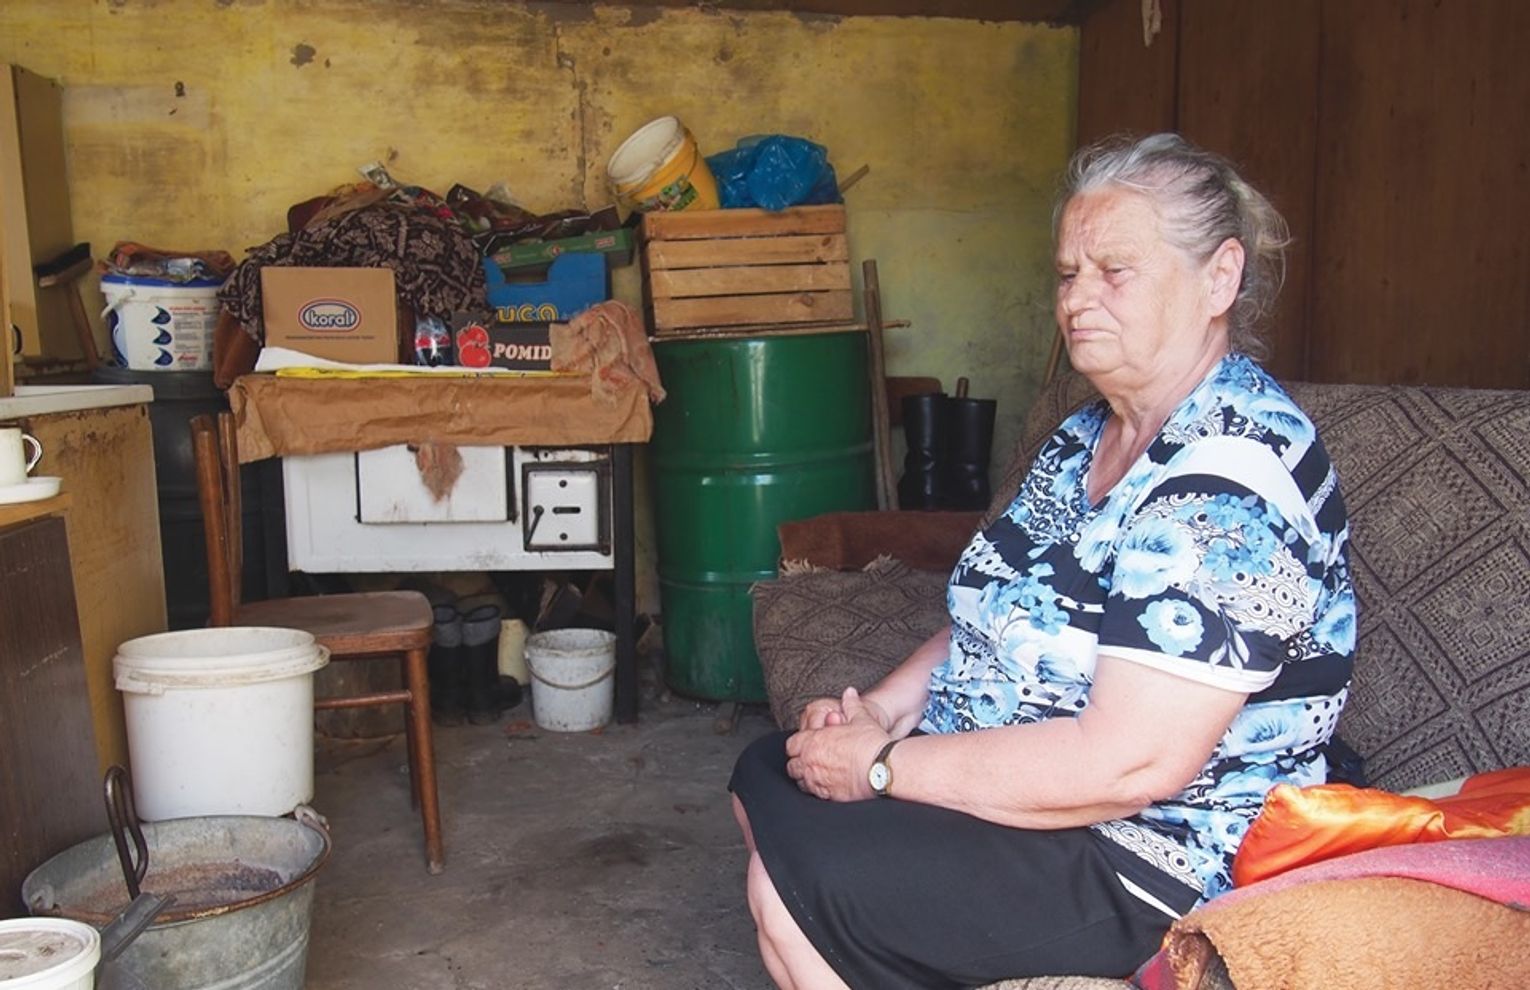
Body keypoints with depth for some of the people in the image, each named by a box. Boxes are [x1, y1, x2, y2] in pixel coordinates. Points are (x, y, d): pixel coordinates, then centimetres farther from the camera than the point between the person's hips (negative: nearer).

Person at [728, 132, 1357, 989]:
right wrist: (881, 709, -4)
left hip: (1157, 862, -10)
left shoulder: (1229, 478, -24)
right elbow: (1004, 621, 13)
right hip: (1004, 783, 10)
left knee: (796, 882, -19)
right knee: (766, 778, 13)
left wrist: (885, 765, -22)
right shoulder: (1094, 433, 8)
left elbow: (1129, 763, -30)